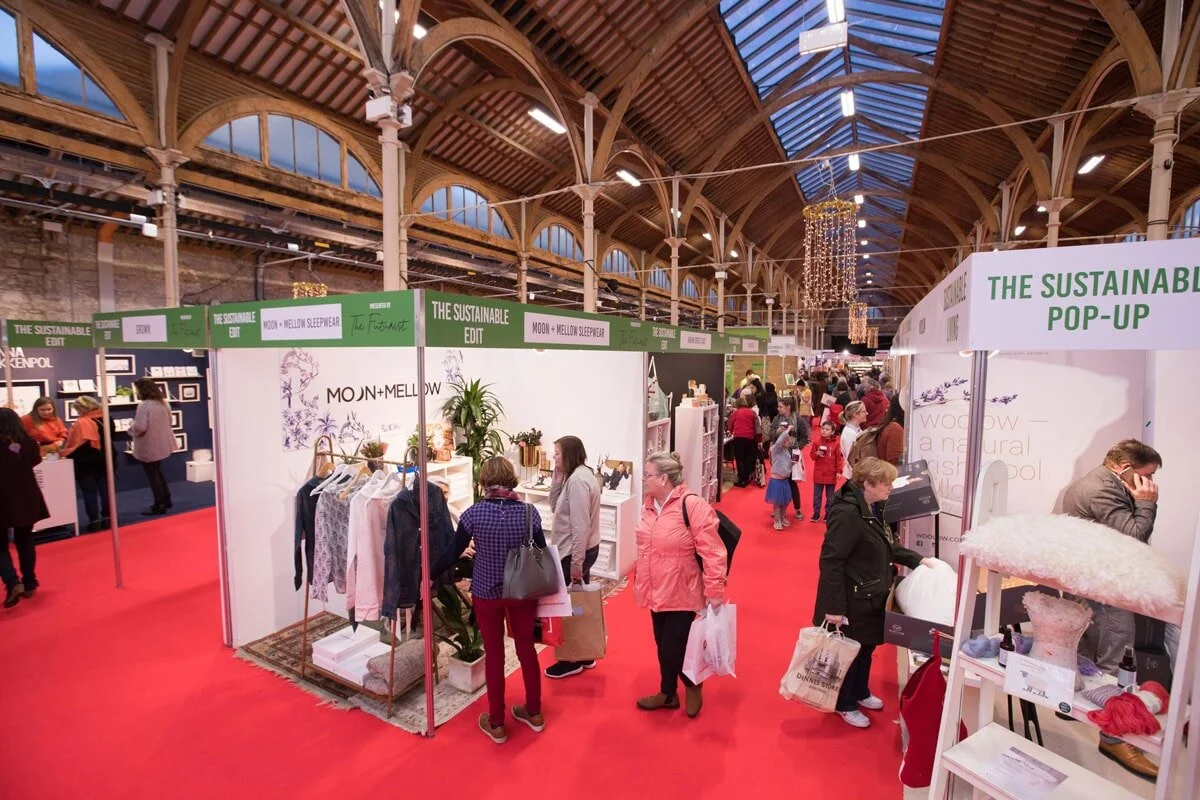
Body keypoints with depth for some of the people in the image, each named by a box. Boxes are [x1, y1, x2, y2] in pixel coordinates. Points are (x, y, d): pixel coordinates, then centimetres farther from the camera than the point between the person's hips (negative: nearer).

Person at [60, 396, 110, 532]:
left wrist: (63, 452, -1)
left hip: (86, 463, -6)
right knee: (105, 489, 9)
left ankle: (94, 521, 5)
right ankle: (107, 518, 12)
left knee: (89, 492, 2)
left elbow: (76, 444, -16)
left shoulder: (81, 423, -16)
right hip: (104, 460, 6)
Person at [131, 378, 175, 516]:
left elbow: (140, 427, -24)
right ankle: (166, 500, 26)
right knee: (157, 472, 21)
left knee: (152, 475, 2)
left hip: (149, 446, -8)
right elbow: (168, 421, 17)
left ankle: (159, 505, 8)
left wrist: (132, 428, -5)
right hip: (162, 444, 8)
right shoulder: (163, 402, 6)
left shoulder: (144, 406, -21)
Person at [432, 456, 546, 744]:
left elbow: (452, 553, -7)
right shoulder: (529, 512, -12)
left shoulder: (474, 514, -16)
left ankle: (496, 724, 30)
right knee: (526, 649, 19)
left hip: (487, 594, -1)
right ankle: (534, 713, 36)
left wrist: (430, 576, 11)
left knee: (494, 655, 15)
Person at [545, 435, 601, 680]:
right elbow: (556, 506, 9)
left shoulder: (577, 480, -22)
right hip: (583, 549, 10)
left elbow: (581, 526, -25)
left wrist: (576, 563, -22)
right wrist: (557, 478, -2)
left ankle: (573, 661, 19)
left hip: (576, 552, -10)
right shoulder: (580, 475, 10)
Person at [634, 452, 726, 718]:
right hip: (656, 591, 7)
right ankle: (668, 694, 39)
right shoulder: (649, 505, 3)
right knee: (663, 646, 18)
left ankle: (692, 686, 31)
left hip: (681, 593, -7)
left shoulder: (692, 505, -22)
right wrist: (639, 581, 18)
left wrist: (714, 591, -20)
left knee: (674, 650, 0)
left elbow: (712, 552, -21)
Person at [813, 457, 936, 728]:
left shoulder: (869, 510, 4)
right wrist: (834, 607, -28)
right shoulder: (847, 513, -29)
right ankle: (844, 704, 32)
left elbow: (886, 546, 20)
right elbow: (830, 561, -29)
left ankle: (860, 693, 47)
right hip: (851, 600, -10)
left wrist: (917, 560, 10)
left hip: (869, 597, 10)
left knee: (867, 647, 25)